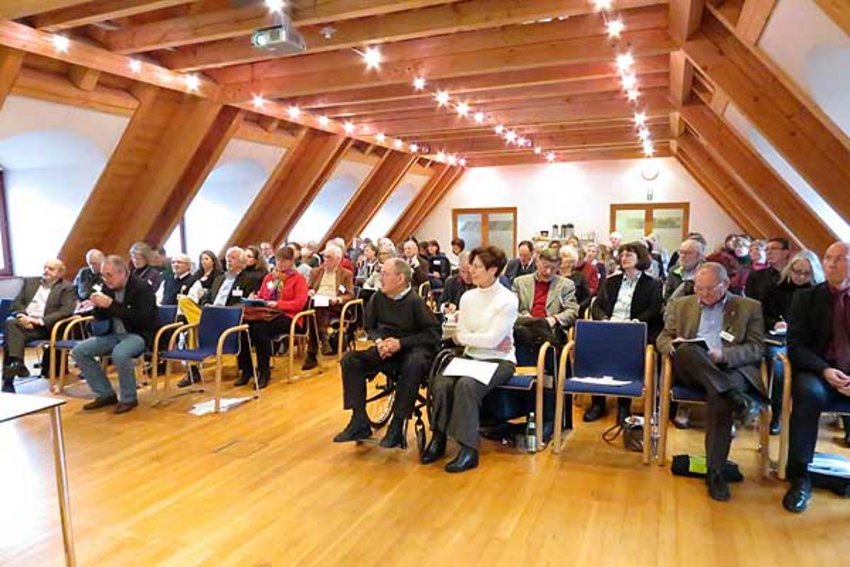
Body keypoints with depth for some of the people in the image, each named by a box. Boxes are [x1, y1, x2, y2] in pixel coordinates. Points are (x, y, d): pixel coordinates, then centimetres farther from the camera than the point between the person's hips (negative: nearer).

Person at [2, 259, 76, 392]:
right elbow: (16, 303, 15)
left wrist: (40, 321, -19)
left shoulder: (66, 288, 5)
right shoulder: (30, 282, 22)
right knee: (11, 322, -30)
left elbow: (66, 311, -10)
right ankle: (16, 364, -34)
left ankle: (9, 376, -30)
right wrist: (21, 316, -8)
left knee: (13, 331, -30)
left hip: (44, 327, -4)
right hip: (23, 320, 4)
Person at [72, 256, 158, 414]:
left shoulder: (142, 287, -14)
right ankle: (105, 394, 5)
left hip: (138, 334, -8)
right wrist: (98, 306, -9)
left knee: (120, 353, -36)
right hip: (114, 334, 8)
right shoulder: (108, 288, 6)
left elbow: (141, 319, -24)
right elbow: (101, 318, 15)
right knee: (79, 351, -6)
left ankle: (128, 398, -13)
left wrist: (112, 305, -26)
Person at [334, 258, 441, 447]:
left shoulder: (415, 302, -13)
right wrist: (379, 341, -9)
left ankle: (397, 426, -26)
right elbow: (370, 327, 13)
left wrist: (401, 343, -19)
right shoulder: (377, 298, 1)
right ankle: (359, 422, -11)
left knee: (414, 364, -38)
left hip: (412, 350, -5)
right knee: (350, 359, -15)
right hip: (385, 353, 5)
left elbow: (433, 334, -15)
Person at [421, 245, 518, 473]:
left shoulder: (508, 300, -8)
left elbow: (493, 339, -16)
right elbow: (461, 337, 3)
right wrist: (490, 342, -10)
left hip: (499, 361, -5)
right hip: (471, 358, 5)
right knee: (440, 383, -24)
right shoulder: (467, 297, 8)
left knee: (466, 385, -33)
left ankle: (469, 449, -23)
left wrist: (463, 336, -4)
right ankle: (438, 439, -9)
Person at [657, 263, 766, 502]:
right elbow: (663, 339, 16)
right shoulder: (680, 306, 21)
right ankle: (736, 398, -38)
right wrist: (673, 346, -9)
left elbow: (757, 348, 5)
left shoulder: (750, 308, 15)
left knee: (720, 397, -36)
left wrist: (724, 355, -14)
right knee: (687, 349, -34)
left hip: (730, 370, -1)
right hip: (689, 370, 2)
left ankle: (715, 471, -28)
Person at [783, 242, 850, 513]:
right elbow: (796, 345, 2)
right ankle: (799, 478, -25)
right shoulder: (806, 298, 9)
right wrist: (825, 370, -17)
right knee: (809, 393, -34)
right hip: (818, 372, -1)